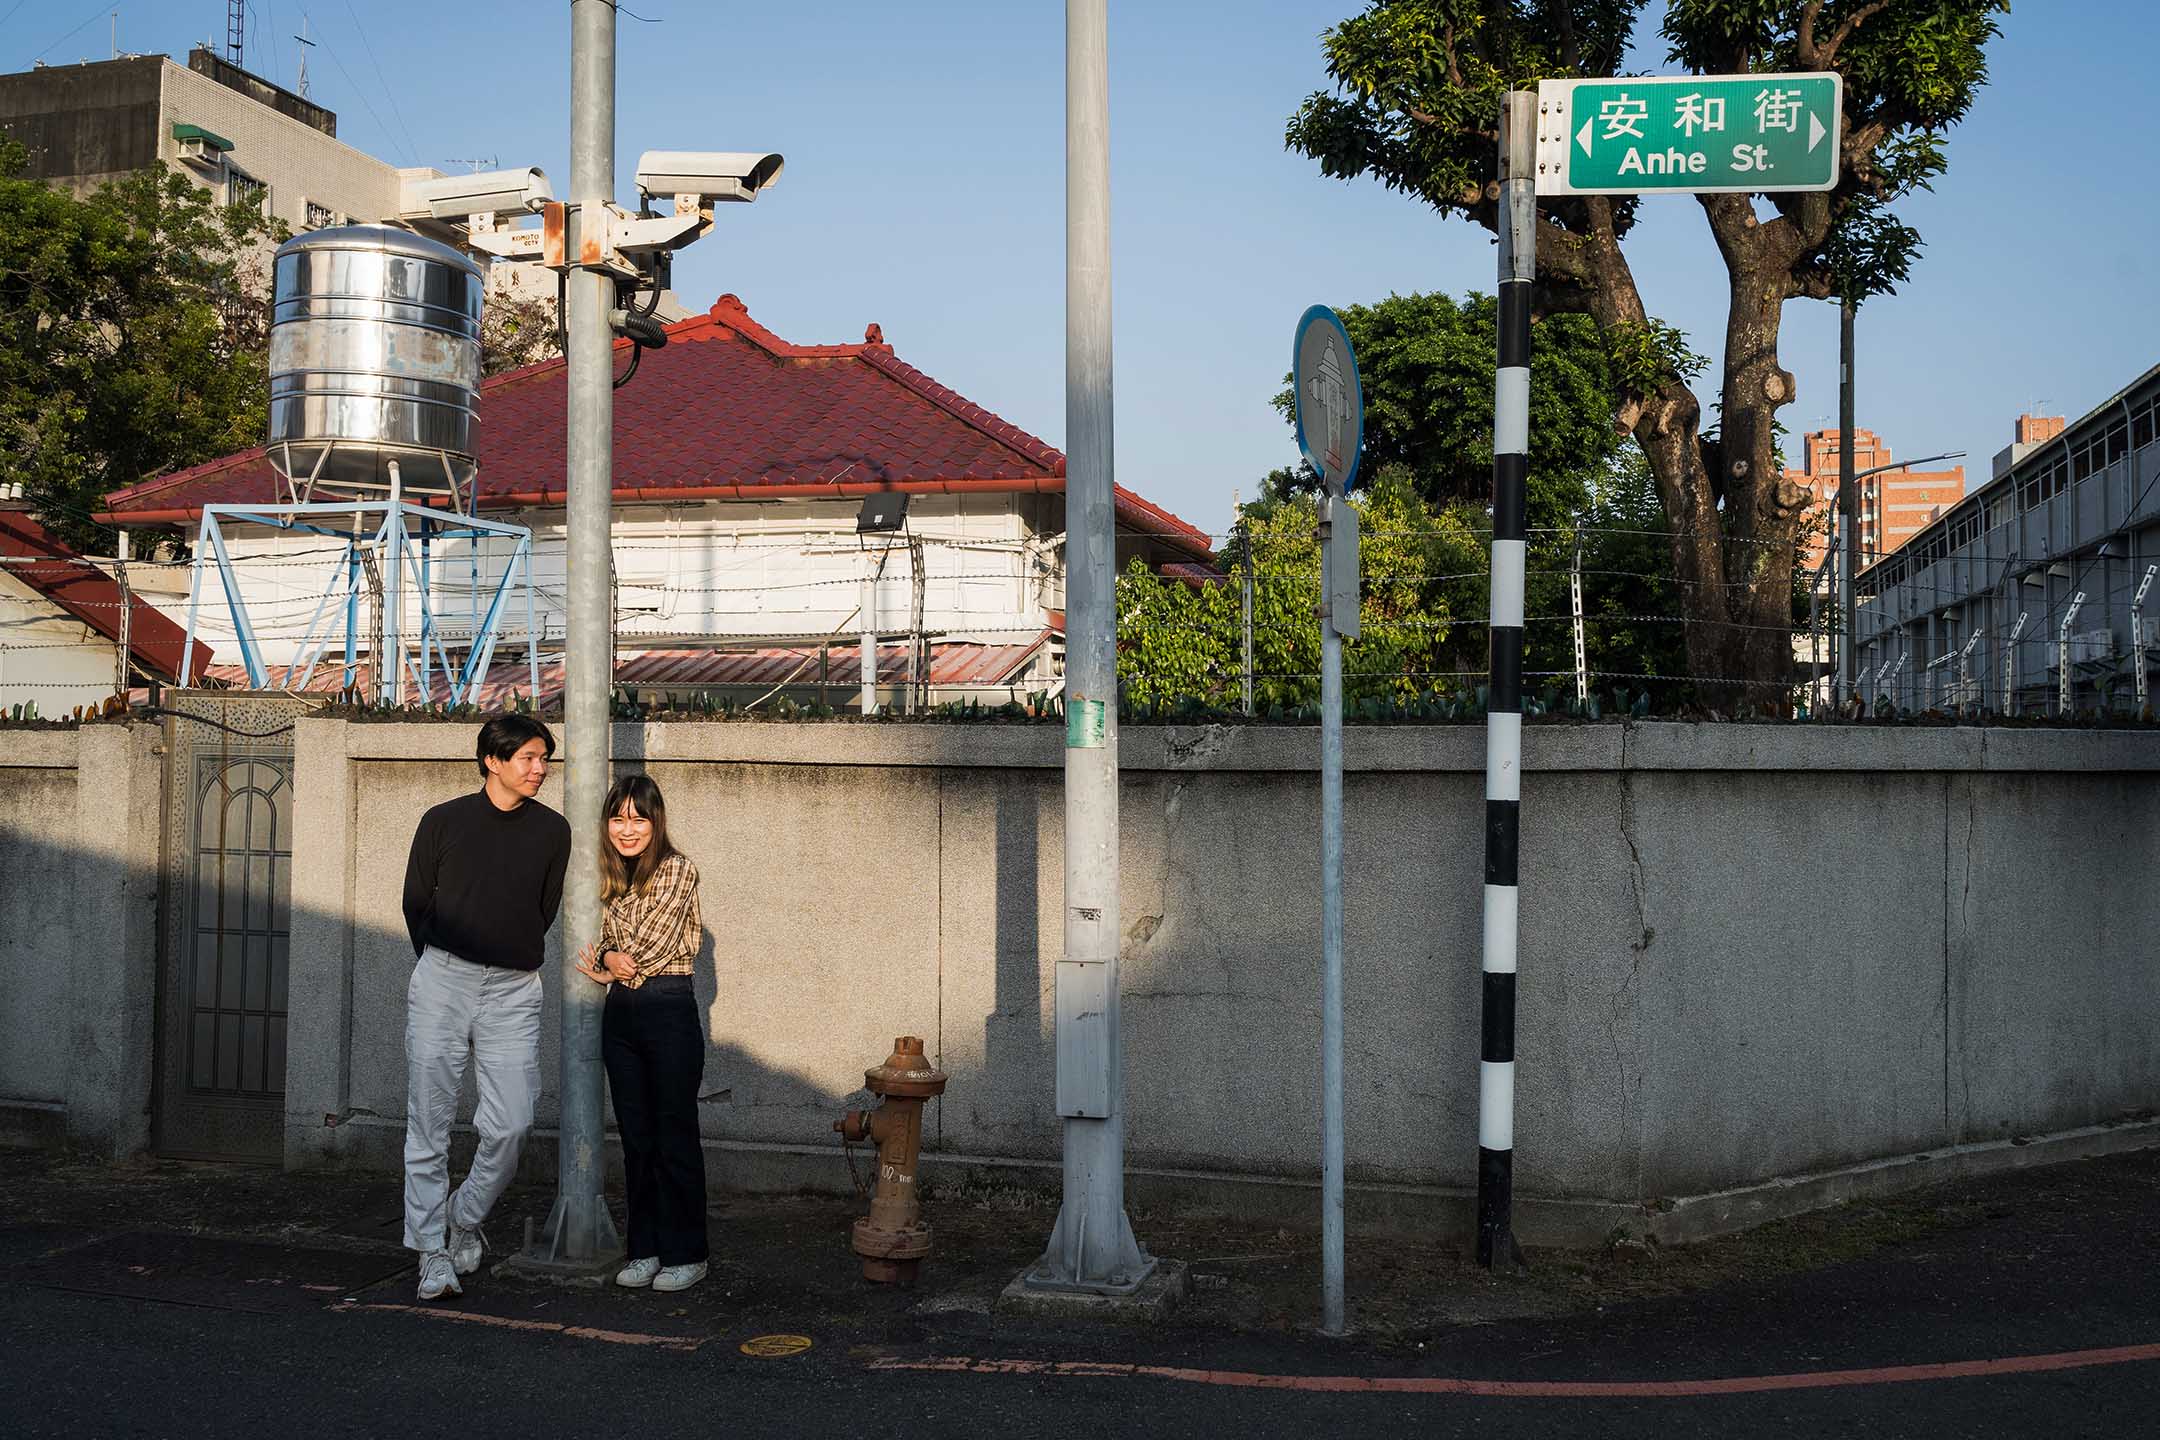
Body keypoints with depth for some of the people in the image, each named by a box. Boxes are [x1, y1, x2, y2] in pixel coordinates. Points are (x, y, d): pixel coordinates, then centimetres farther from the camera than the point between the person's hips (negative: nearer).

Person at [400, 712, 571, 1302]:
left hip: (512, 991, 1)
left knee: (509, 1125, -6)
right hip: (441, 982, -1)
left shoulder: (552, 831, 6)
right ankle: (434, 1253, 10)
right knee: (430, 1123, 1)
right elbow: (415, 903, 11)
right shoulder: (443, 821, 3)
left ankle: (465, 1220, 20)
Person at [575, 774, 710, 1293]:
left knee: (675, 1137, 0)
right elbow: (605, 940, 14)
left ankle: (686, 1255, 9)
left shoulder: (676, 869, -9)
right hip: (620, 1015, 7)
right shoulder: (611, 874, 12)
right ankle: (645, 1250, 20)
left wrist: (611, 968, 1)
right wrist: (609, 957, -7)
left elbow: (651, 948, -13)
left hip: (668, 1012, -6)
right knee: (636, 1138, 11)